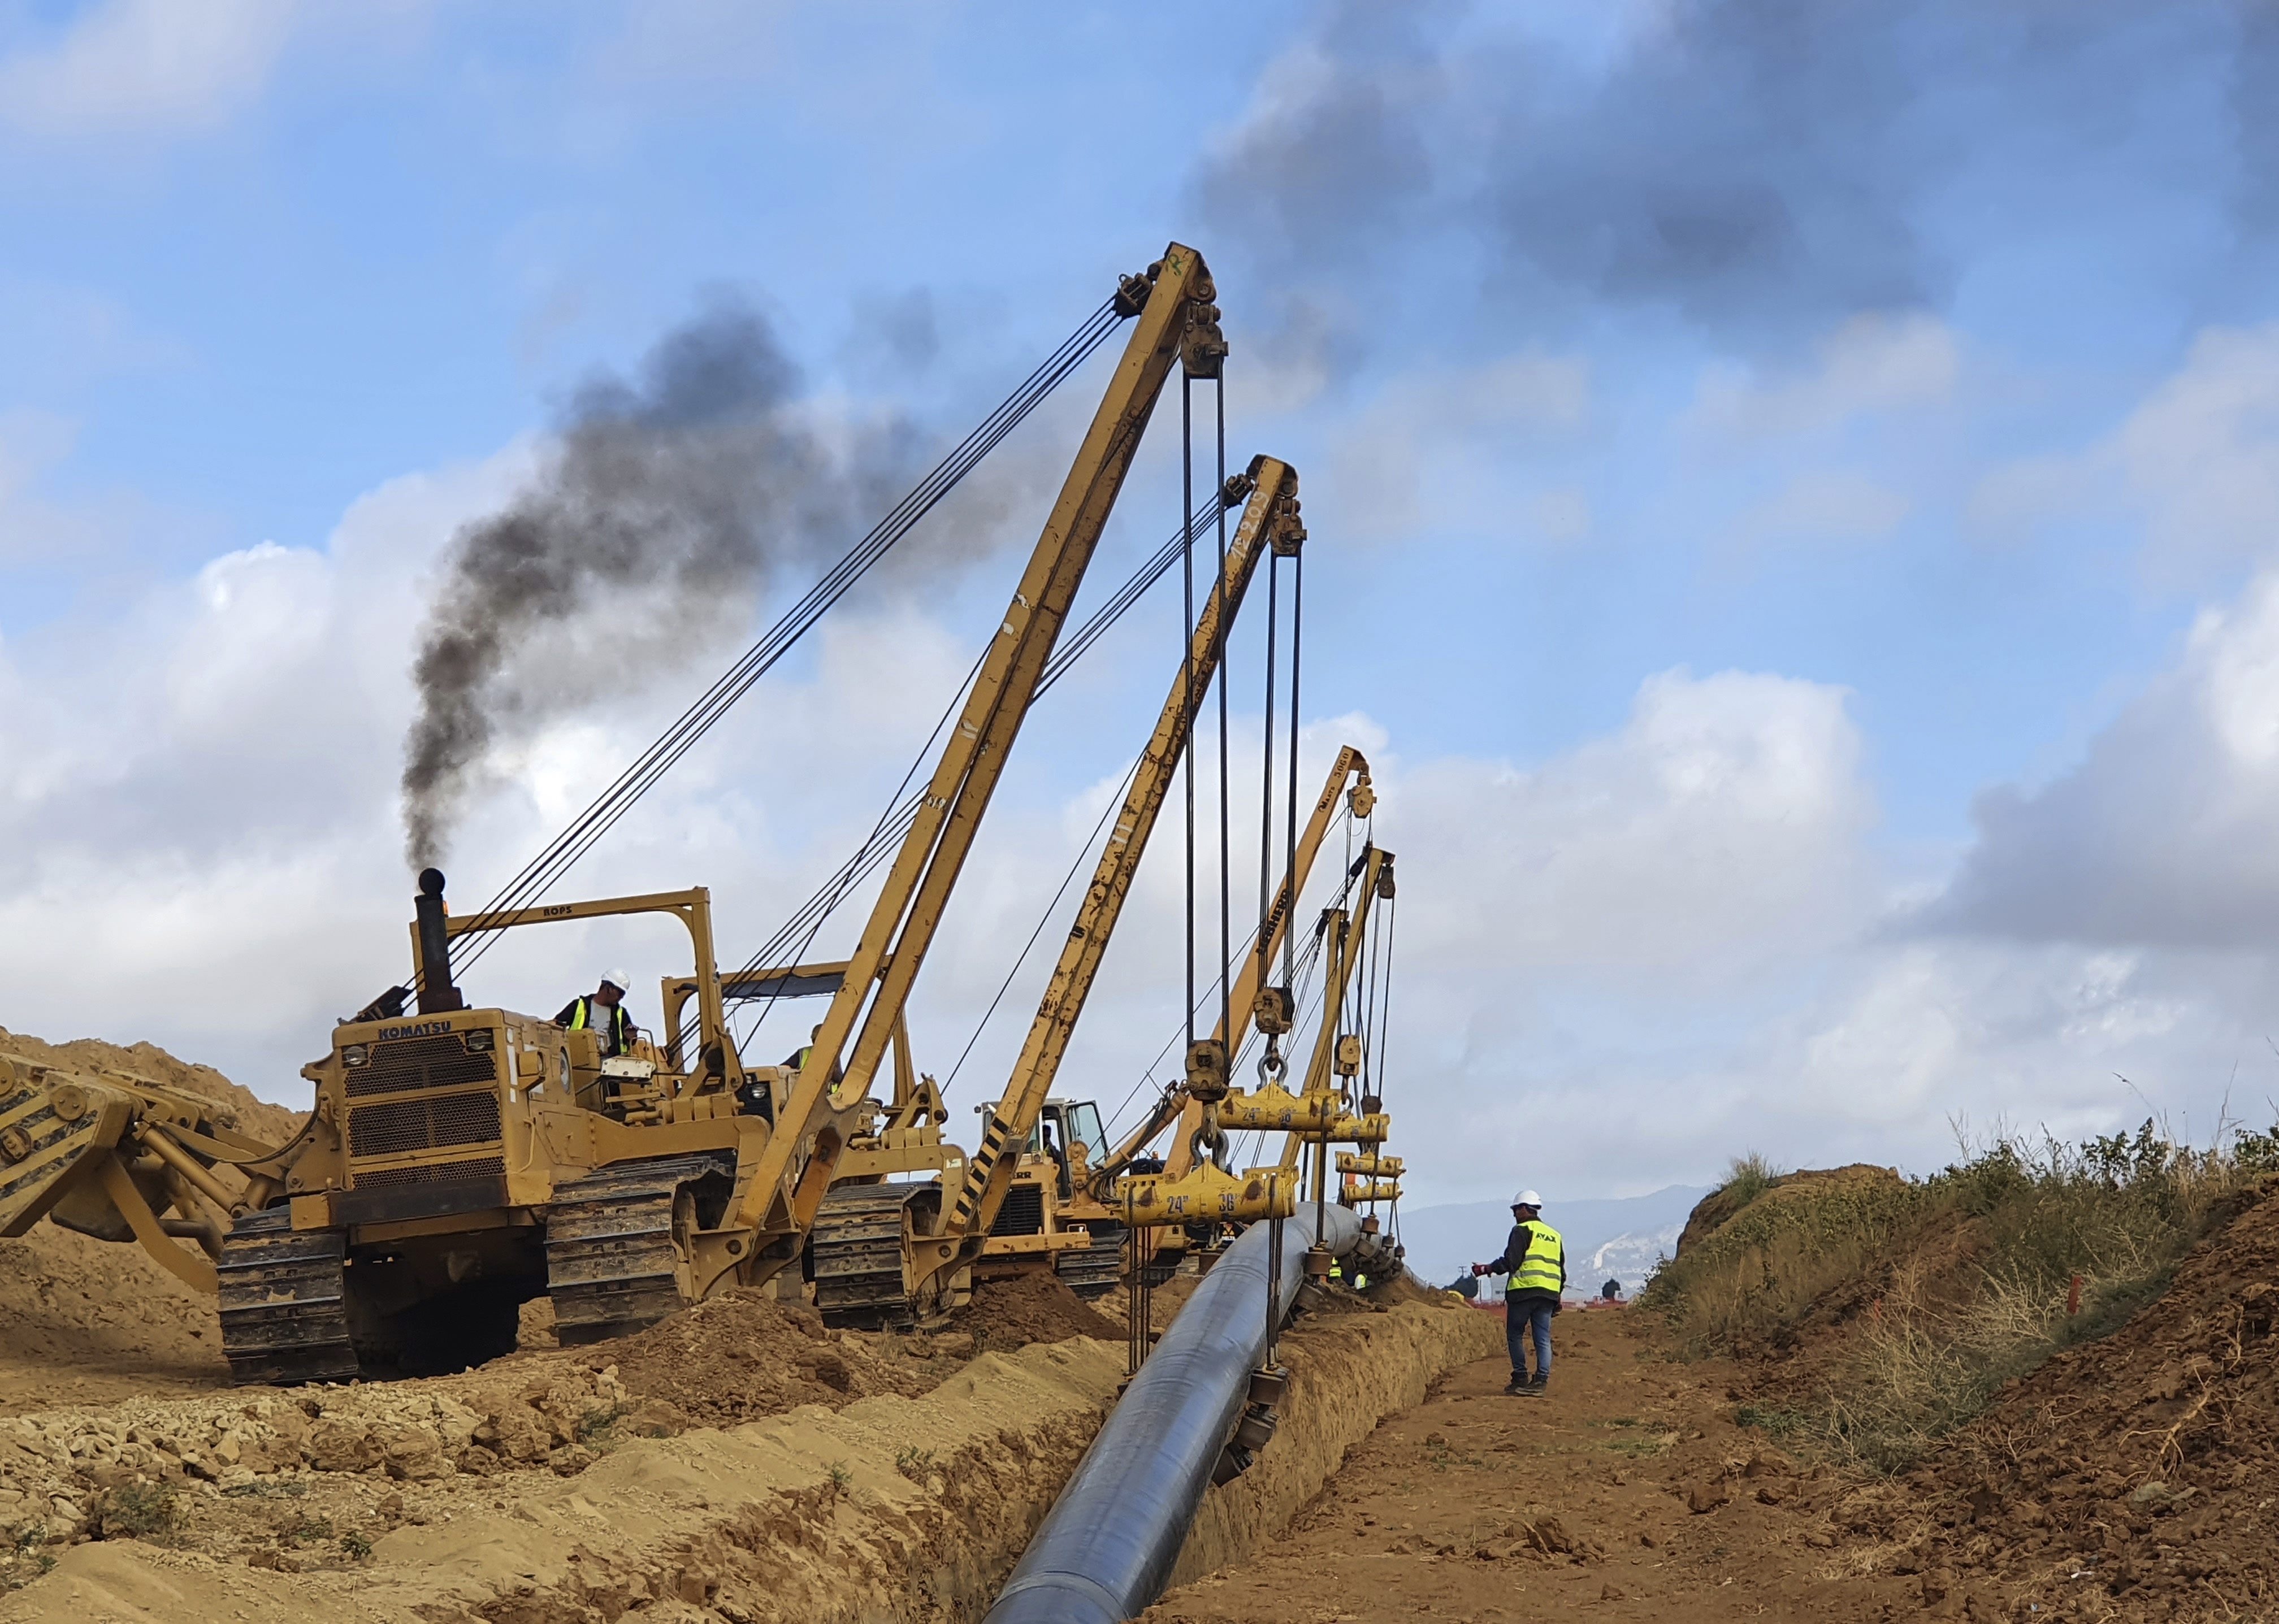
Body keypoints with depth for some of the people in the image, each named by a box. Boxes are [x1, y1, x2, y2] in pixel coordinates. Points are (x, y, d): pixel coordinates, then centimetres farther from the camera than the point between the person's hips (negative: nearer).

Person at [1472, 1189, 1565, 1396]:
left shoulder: (1522, 1230, -2)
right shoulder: (1555, 1236, 20)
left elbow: (1510, 1261, -12)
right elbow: (1562, 1270, 21)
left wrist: (1487, 1269, -2)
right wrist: (1557, 1297, 26)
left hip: (1524, 1291, -6)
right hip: (1549, 1294, 6)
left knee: (1515, 1335, 5)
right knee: (1543, 1339, 3)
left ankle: (1520, 1378, 1)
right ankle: (1541, 1381, -5)